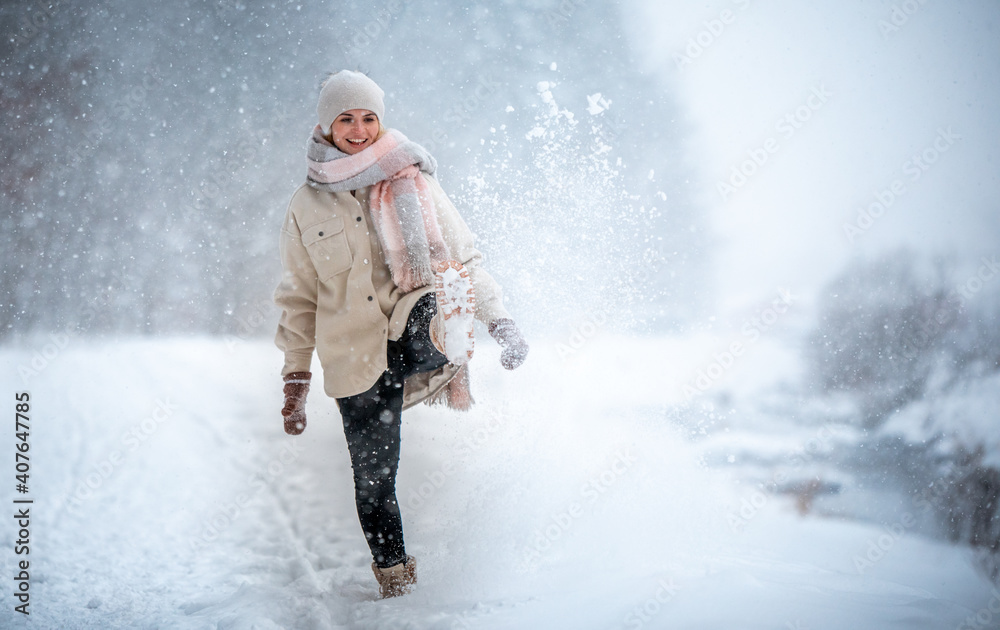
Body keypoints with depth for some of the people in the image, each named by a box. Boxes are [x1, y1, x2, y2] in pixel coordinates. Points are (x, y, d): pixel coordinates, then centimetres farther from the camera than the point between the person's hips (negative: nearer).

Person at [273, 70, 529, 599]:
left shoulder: (411, 183, 9)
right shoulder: (306, 207, 10)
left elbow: (464, 258, 12)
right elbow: (298, 299, 16)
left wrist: (499, 320, -2)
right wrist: (295, 380, 11)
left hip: (416, 337, 0)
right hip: (356, 356, 1)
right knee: (373, 477, 4)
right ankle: (393, 577, 19)